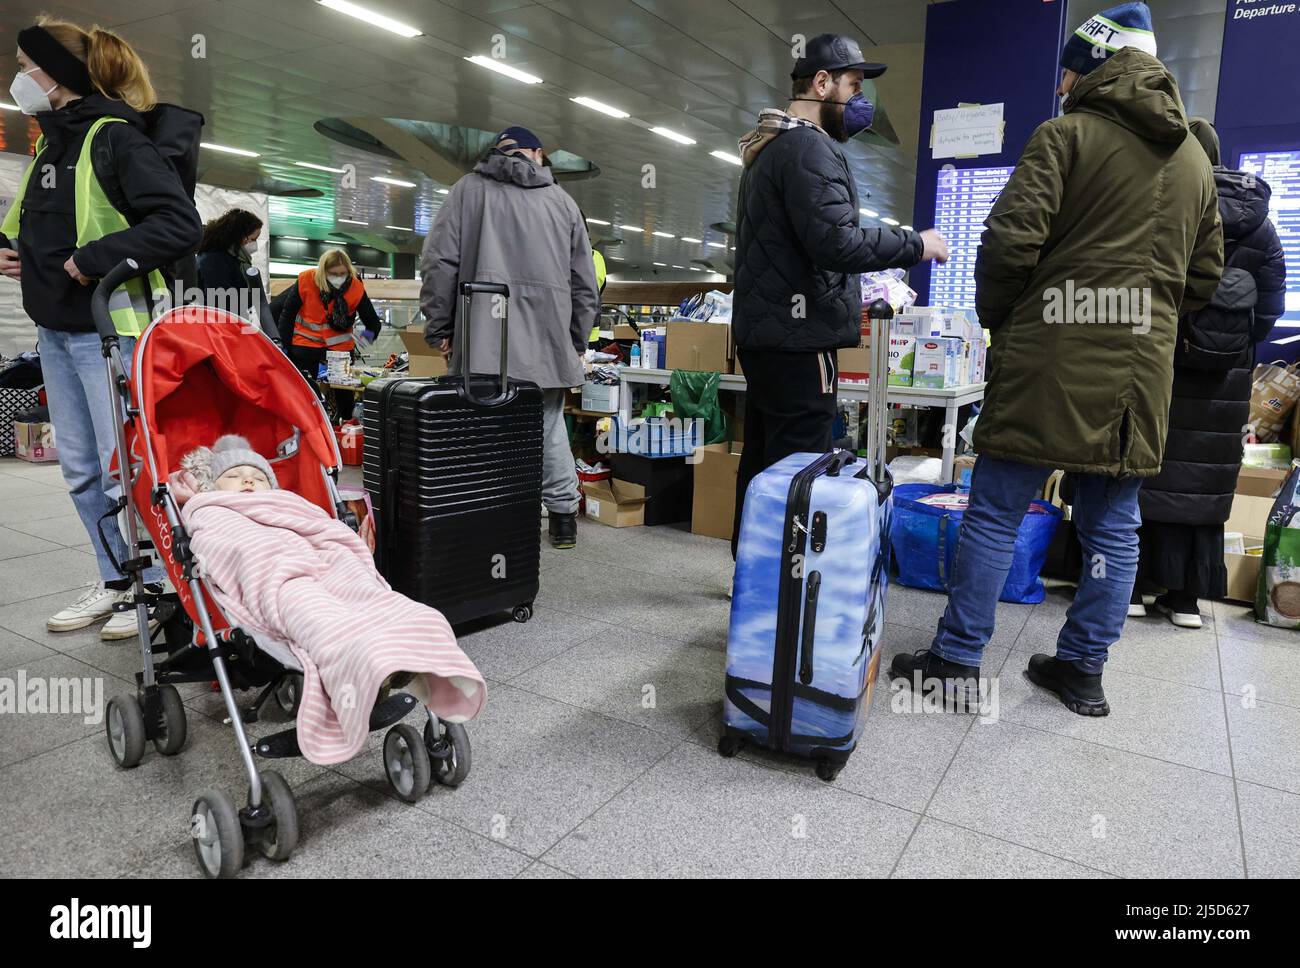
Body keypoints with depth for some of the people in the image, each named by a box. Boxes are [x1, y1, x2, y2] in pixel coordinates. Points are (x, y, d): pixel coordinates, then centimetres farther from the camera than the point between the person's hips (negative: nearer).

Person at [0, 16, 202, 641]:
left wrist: (96, 259, -20)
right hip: (55, 331, 9)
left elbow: (180, 224, -21)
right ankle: (116, 582, 25)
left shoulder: (115, 138, -10)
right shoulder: (50, 144, 17)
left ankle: (156, 590, 11)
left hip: (109, 329, -9)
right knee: (81, 470, 12)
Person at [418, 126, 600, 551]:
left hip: (486, 336, -2)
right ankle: (563, 515, 14)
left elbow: (439, 260, 3)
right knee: (549, 423, 10)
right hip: (548, 338, 2)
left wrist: (439, 328, 8)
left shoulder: (468, 188, 12)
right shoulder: (563, 200, 18)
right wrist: (577, 342, 22)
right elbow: (584, 281, 17)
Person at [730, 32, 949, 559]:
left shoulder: (769, 147, 21)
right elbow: (835, 242, -23)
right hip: (797, 335, -11)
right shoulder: (808, 147, -12)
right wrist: (917, 244, -11)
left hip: (763, 330, 11)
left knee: (764, 462, 15)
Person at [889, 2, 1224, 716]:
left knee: (995, 513, 1)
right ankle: (1083, 670, 19)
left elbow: (1011, 241, -12)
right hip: (1143, 365, 6)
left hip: (1051, 358, -6)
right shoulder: (1194, 158, 19)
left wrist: (996, 319, 2)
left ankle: (956, 661, 7)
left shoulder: (1066, 134, -2)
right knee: (1112, 527, 11)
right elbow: (1205, 277, 21)